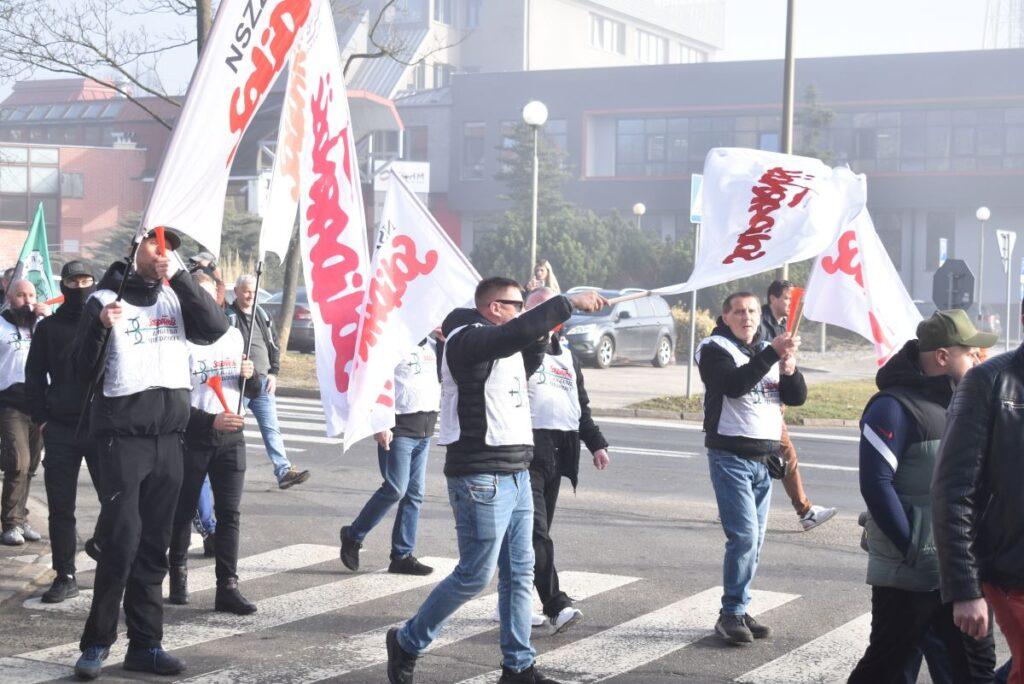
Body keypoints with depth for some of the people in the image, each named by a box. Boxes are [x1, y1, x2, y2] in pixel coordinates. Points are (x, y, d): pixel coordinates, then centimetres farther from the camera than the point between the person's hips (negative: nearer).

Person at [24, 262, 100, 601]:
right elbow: (34, 376, 11)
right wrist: (42, 419, 2)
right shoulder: (48, 327, 11)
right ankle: (65, 576, 10)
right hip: (60, 429, 2)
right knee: (61, 507, 3)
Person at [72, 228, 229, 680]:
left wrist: (180, 278, -13)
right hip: (122, 435, -4)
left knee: (155, 546, 7)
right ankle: (97, 642, 2)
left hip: (169, 436, 4)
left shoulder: (176, 297, 11)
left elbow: (215, 328, -7)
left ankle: (145, 645, 14)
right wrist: (101, 327, -21)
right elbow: (84, 371, -5)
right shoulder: (105, 299, 0)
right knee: (122, 542, -10)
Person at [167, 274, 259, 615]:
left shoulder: (235, 336, 10)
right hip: (192, 438, -4)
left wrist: (250, 376, -5)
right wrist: (211, 421, -22)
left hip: (230, 437, 4)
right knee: (184, 510, 8)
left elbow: (253, 391, 18)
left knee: (229, 513, -1)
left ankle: (227, 587, -2)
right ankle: (178, 575, 25)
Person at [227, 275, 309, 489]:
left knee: (271, 428, 0)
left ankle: (284, 471, -4)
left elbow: (274, 345, 20)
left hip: (263, 382, 5)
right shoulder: (228, 316, -4)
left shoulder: (262, 315, 15)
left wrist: (273, 372, 10)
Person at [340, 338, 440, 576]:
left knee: (414, 493, 7)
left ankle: (402, 556, 12)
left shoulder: (432, 345, 15)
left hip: (425, 431, 8)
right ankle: (353, 536, 9)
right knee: (395, 489, -10)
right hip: (398, 429, -8)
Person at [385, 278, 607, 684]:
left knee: (520, 573, 9)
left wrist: (541, 334, 19)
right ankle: (407, 643, 14)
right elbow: (521, 330, -30)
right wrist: (570, 302, -22)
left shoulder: (500, 346, 16)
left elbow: (525, 368, 36)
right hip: (482, 479, -10)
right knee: (475, 575, -3)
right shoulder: (468, 340, -13)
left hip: (516, 474, 10)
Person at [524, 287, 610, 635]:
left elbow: (581, 404, 27)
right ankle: (556, 606, -18)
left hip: (558, 450, 8)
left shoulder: (566, 354, 23)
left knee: (535, 528, 10)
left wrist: (596, 443, 21)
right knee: (536, 530, -13)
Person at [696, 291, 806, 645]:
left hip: (765, 457, 6)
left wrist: (789, 370, -12)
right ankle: (731, 613, -7)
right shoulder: (715, 348, -3)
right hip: (731, 455, -6)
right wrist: (773, 354, -29)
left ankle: (739, 611, 15)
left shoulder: (769, 350, 16)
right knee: (744, 536, -14)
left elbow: (797, 397, 8)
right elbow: (735, 384, -23)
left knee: (754, 540, 8)